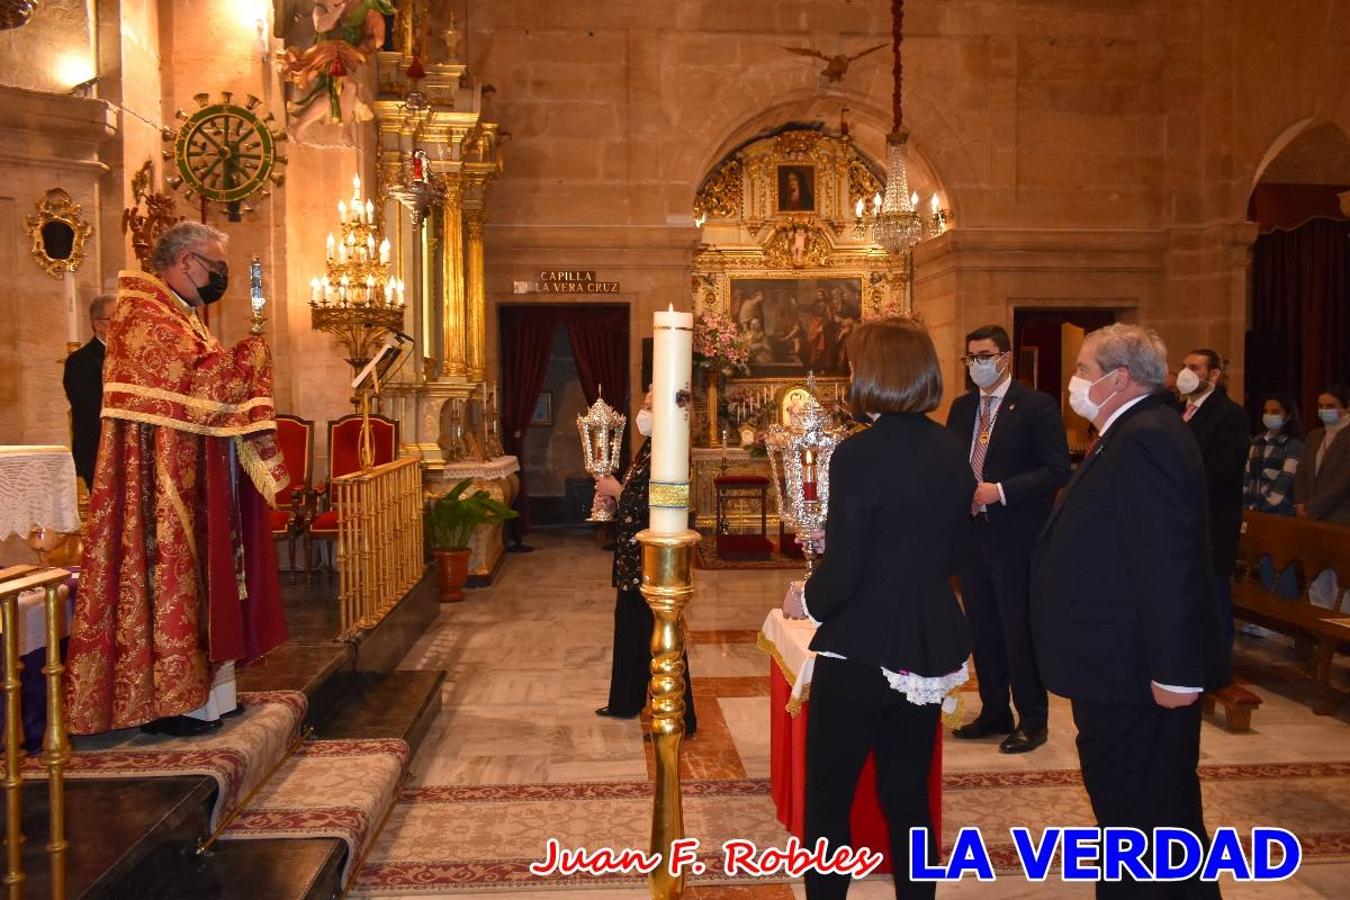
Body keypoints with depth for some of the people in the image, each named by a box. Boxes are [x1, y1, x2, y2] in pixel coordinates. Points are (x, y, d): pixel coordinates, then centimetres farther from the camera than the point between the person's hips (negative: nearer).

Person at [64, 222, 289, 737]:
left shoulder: (174, 314, 18)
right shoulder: (147, 316, -15)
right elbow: (204, 381, -24)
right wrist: (251, 354, -10)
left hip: (185, 473, 10)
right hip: (163, 475, -10)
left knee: (195, 572, 12)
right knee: (169, 571, -5)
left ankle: (198, 688, 21)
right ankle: (165, 699, 4)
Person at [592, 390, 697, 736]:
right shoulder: (648, 448, 10)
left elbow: (652, 508, -26)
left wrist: (617, 491, -14)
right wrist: (613, 490, 1)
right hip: (633, 556, 10)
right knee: (629, 625, 20)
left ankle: (679, 719, 9)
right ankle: (627, 700, 37)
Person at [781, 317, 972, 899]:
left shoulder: (859, 454, -18)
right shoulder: (952, 451, 3)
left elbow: (841, 573, -17)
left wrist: (806, 600, 2)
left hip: (861, 652, -6)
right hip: (931, 650, 7)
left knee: (828, 800, 8)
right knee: (909, 797, 19)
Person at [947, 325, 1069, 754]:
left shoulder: (1037, 406, -8)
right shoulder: (961, 407, 11)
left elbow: (1057, 471, -13)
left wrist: (1000, 491, -21)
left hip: (1015, 537, -6)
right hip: (971, 530, 6)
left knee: (1019, 630, 2)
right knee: (982, 629, 14)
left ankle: (1033, 720, 17)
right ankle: (994, 712, 28)